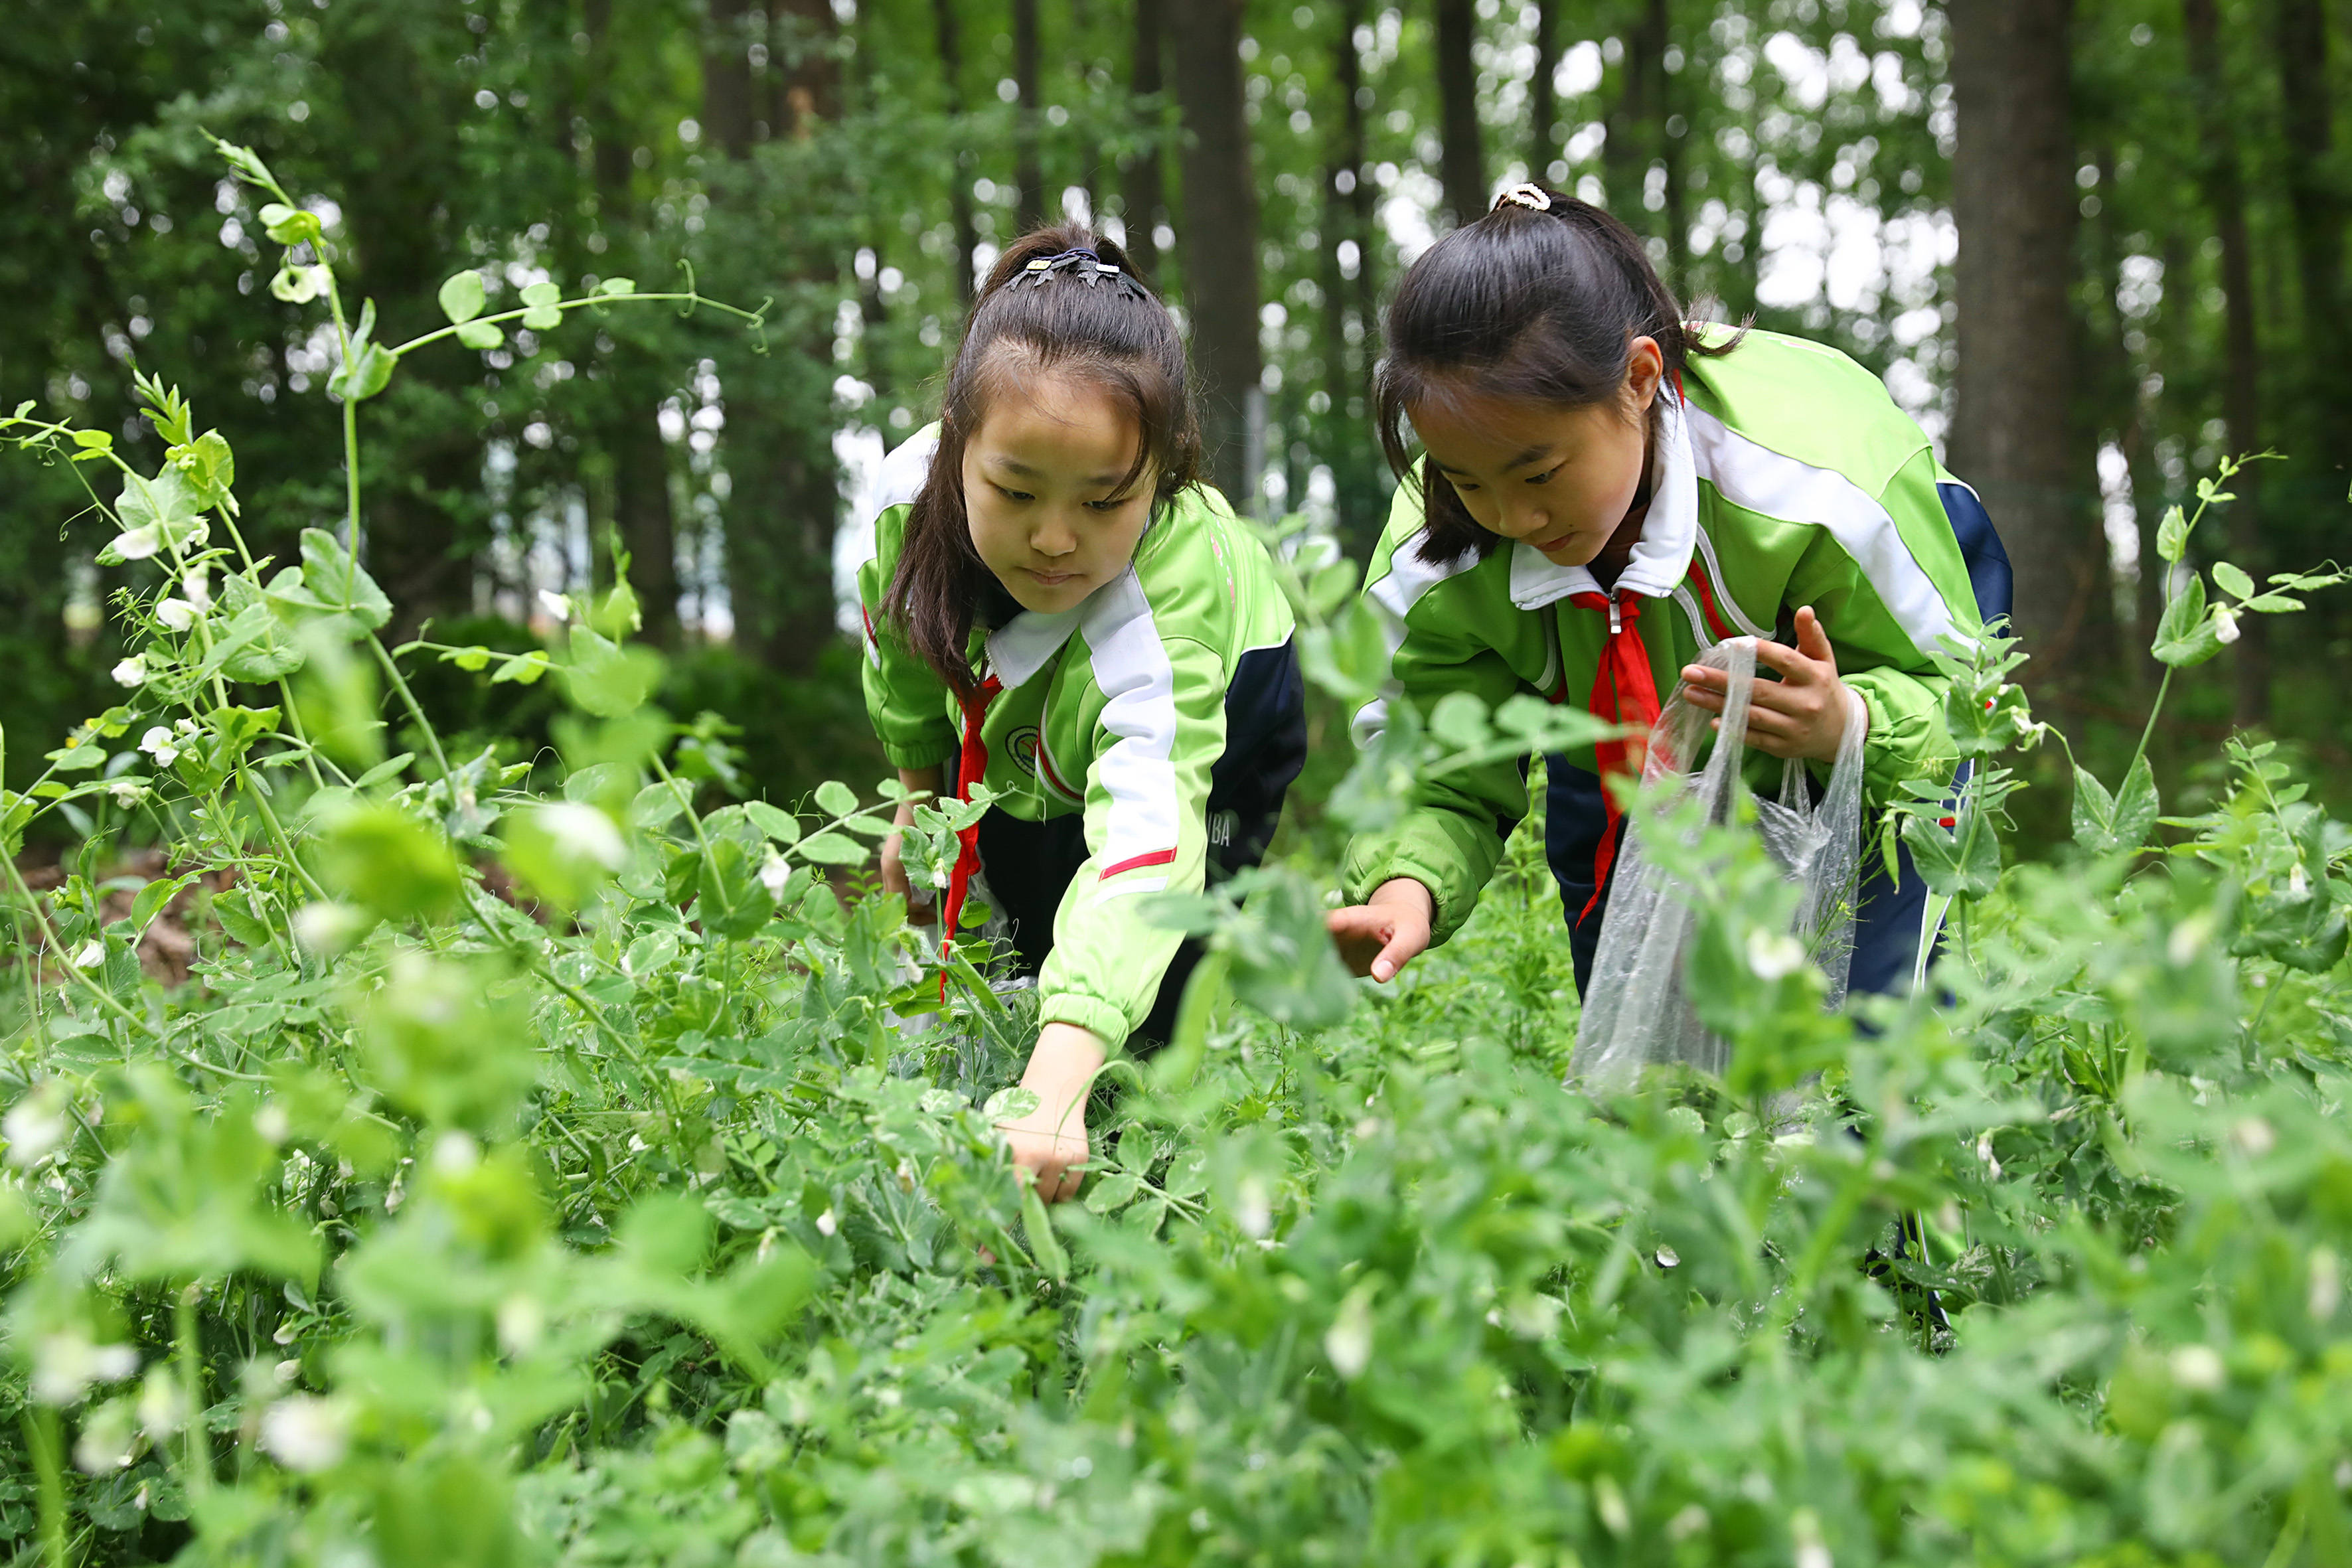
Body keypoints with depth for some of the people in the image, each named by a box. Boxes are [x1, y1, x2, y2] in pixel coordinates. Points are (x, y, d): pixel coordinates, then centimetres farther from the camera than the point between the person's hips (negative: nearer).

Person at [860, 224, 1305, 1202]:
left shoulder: (1173, 586, -50)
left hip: (1217, 707, -4)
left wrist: (1055, 1087, -75)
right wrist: (918, 798, 5)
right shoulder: (912, 491, -35)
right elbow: (901, 647, -9)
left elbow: (1146, 832, -63)